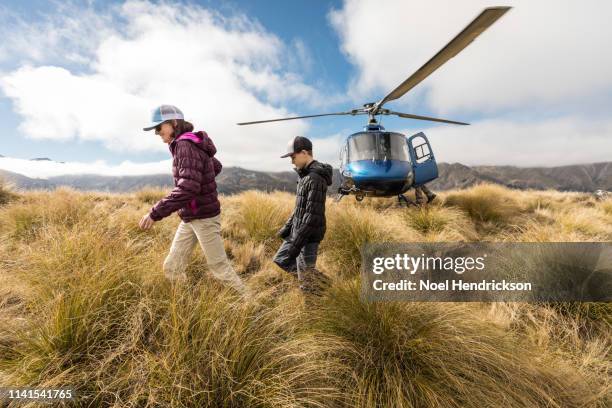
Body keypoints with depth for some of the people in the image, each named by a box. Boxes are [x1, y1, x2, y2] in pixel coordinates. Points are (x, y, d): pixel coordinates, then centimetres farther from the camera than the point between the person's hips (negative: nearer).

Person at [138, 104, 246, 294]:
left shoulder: (186, 145, -18)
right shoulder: (191, 144, 10)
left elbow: (188, 188, -30)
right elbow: (216, 166, 25)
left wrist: (155, 213, -27)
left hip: (204, 218, -9)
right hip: (189, 218, 9)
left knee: (219, 267, 4)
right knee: (172, 267, 12)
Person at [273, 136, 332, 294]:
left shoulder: (315, 179, -22)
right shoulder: (305, 175, 9)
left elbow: (312, 216, -26)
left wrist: (296, 244, -24)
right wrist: (287, 226, 16)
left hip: (308, 236, -10)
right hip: (297, 231, 10)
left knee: (307, 284, 4)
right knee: (280, 259, 22)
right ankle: (313, 277, 30)